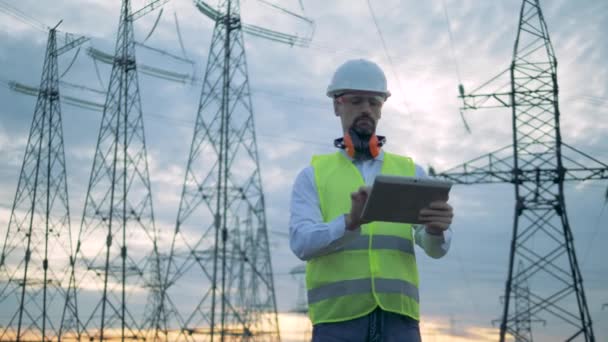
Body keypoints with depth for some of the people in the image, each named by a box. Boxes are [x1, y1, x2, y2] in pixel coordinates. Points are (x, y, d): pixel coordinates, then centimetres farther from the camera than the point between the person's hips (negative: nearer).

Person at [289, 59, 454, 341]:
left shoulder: (410, 172, 16)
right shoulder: (313, 175, 10)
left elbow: (435, 248, 5)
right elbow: (302, 242, -7)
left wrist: (437, 229, -20)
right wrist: (351, 221, -27)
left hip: (397, 316, 2)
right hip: (337, 316, -1)